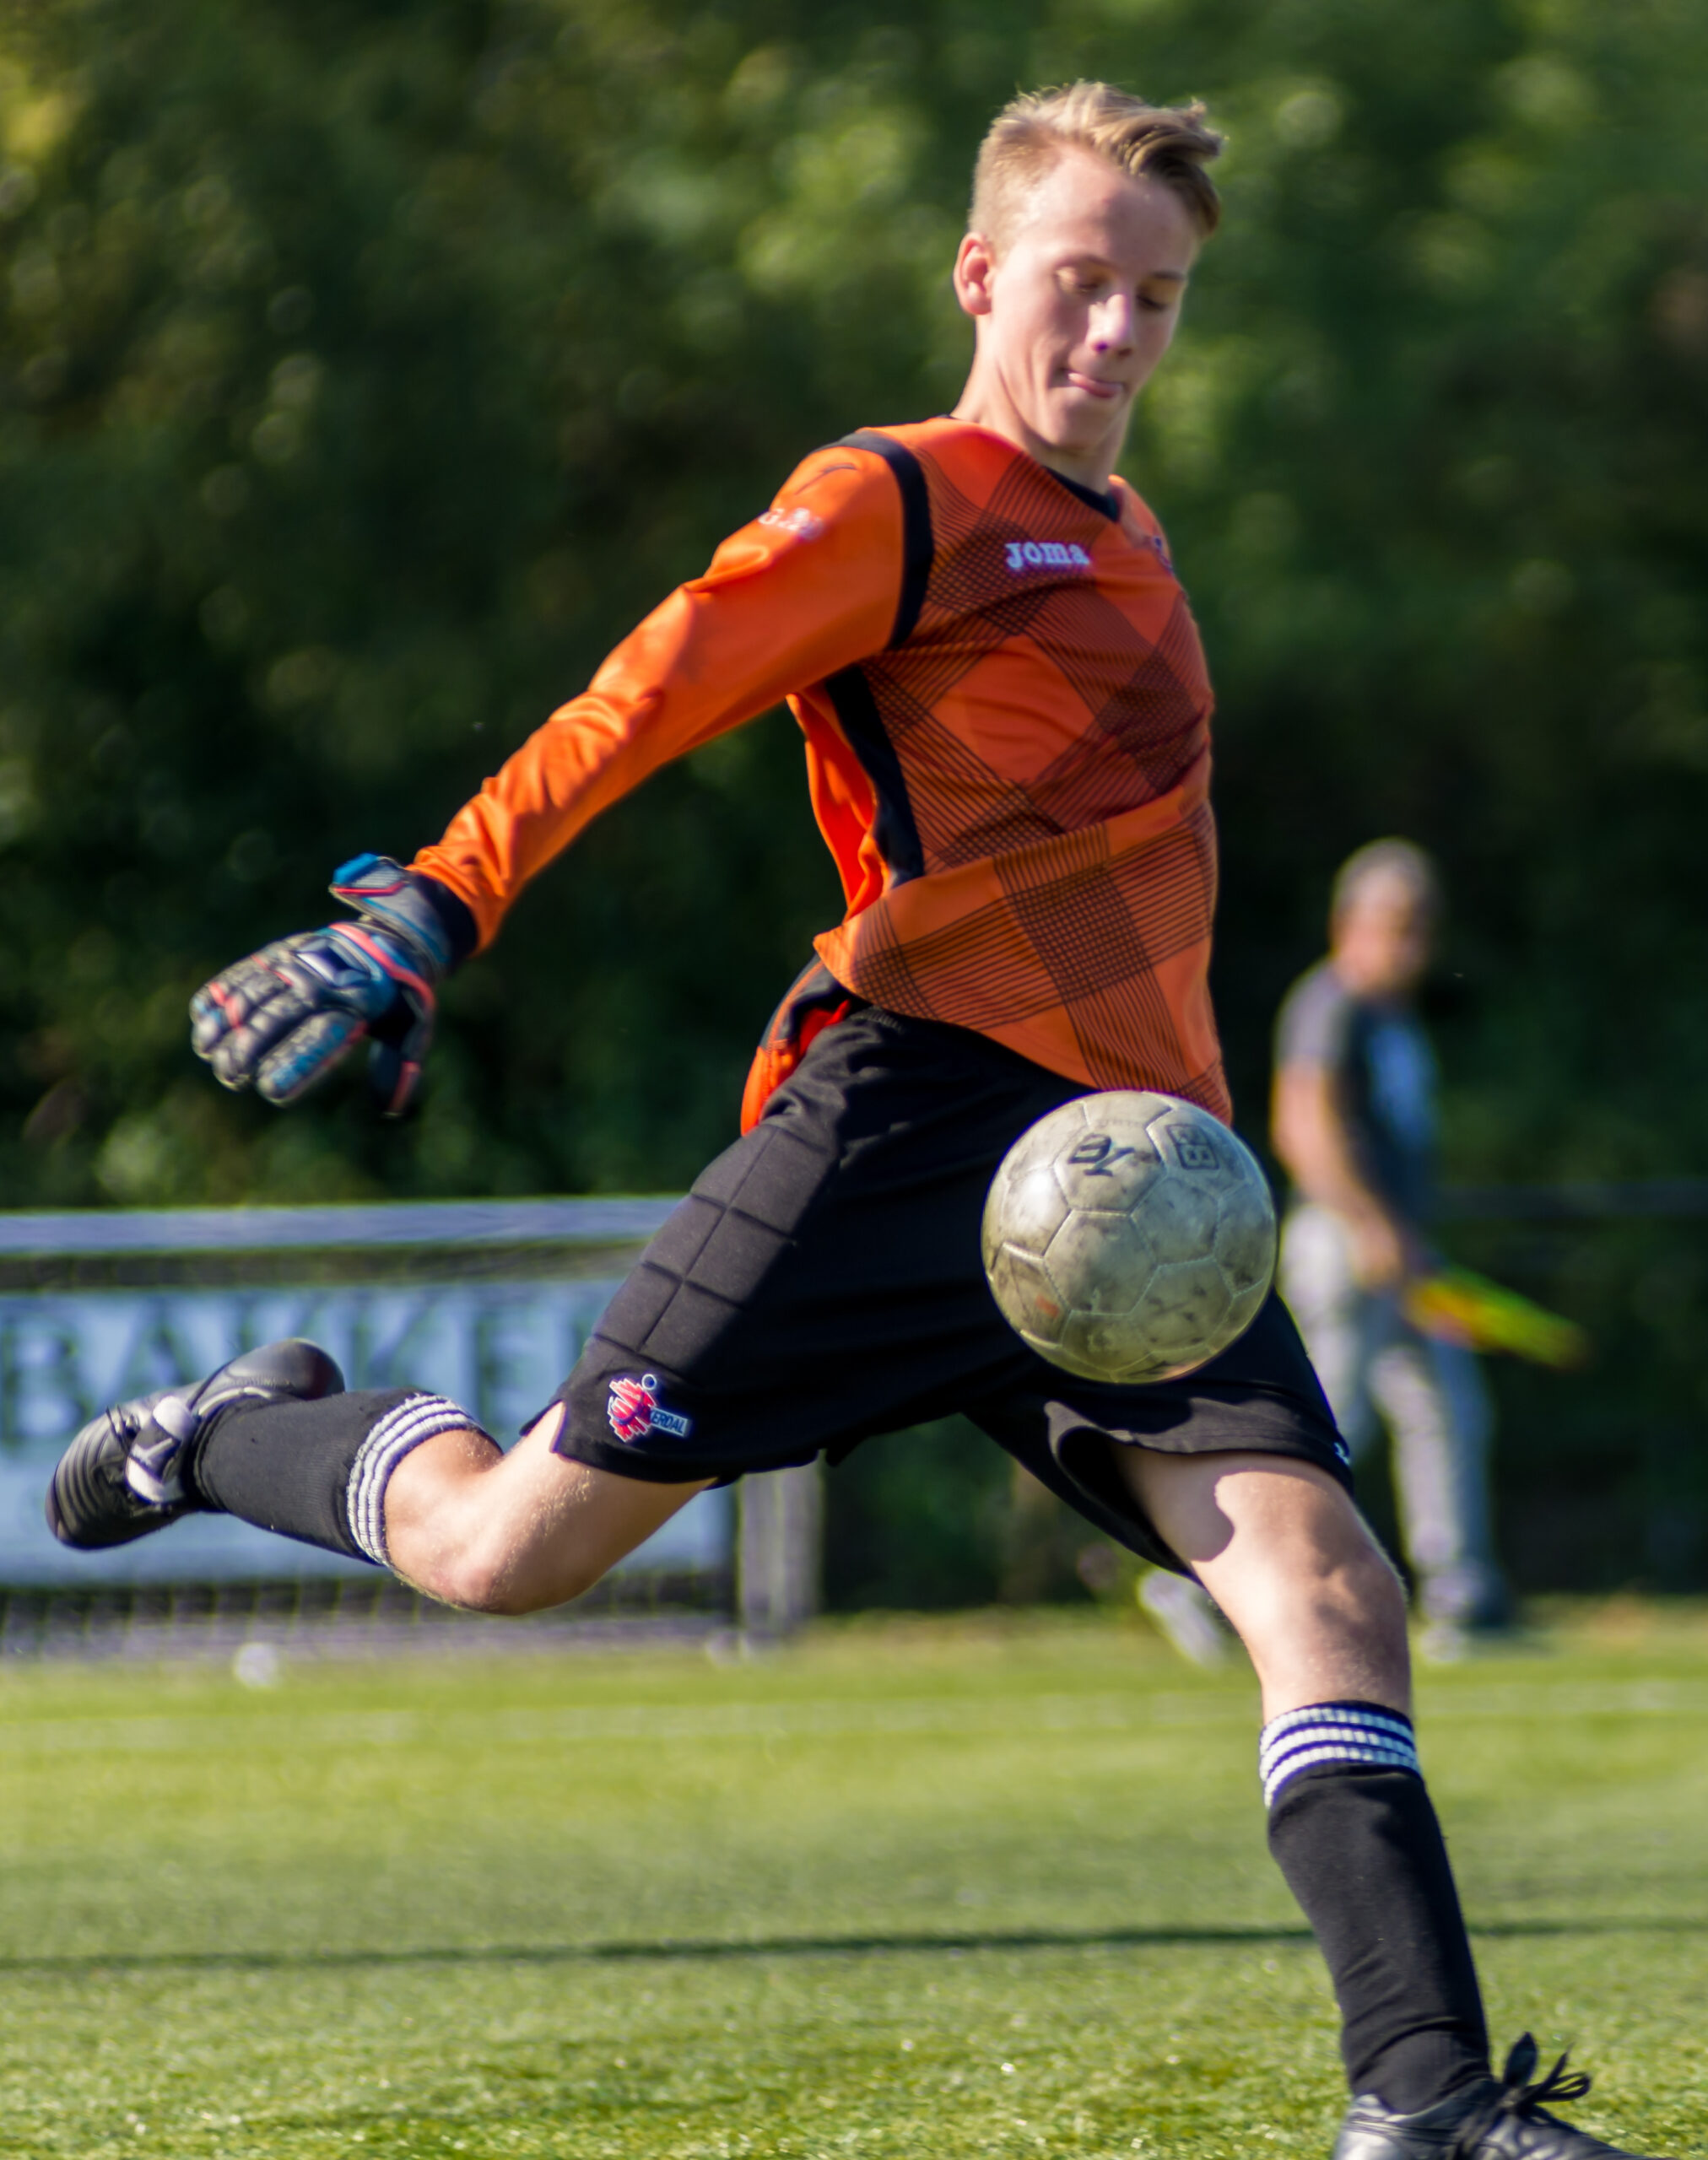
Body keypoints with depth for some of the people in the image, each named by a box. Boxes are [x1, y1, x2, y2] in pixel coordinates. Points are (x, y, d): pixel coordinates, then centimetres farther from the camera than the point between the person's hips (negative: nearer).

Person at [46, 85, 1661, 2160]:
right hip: (922, 1117, -7)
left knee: (1325, 1585, -14)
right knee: (506, 1551, -6)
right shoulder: (898, 506, 0)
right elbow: (639, 703, -8)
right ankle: (243, 1435, 26)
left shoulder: (1121, 538, 25)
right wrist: (421, 917, -18)